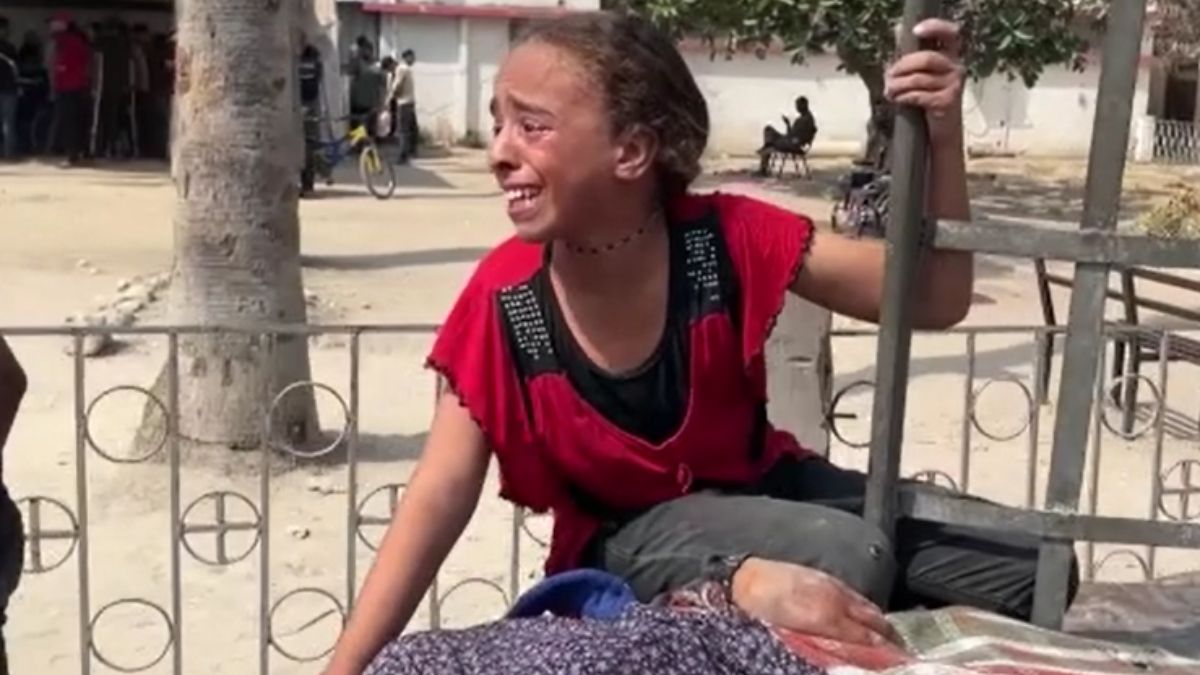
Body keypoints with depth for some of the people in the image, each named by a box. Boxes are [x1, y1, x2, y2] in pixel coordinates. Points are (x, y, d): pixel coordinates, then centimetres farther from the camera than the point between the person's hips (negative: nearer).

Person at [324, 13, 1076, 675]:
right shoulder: (507, 295, -19)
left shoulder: (725, 238, -18)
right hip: (626, 537, -3)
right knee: (844, 560, -33)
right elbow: (441, 495, -18)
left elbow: (933, 302, -17)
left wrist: (943, 137, -33)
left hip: (758, 486, 3)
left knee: (1025, 573, -7)